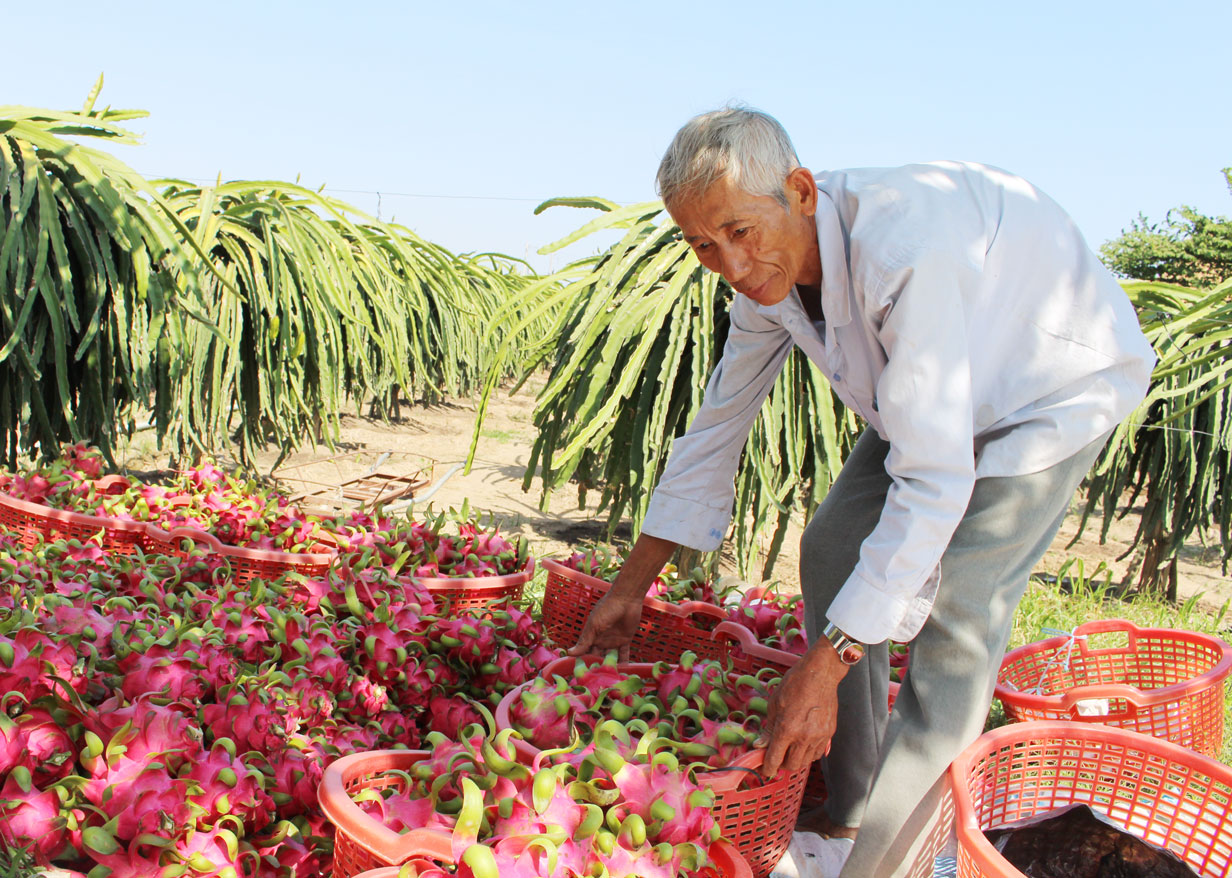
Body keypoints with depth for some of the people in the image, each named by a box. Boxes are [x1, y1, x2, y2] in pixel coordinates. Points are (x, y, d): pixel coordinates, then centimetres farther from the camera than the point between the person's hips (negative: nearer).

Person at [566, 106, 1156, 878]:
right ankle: (846, 809, 16)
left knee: (958, 613, -18)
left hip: (1060, 385, -7)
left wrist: (826, 666, -41)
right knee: (832, 552, 3)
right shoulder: (767, 266, -14)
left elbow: (936, 481, -42)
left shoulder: (904, 250, -41)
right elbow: (718, 427, -3)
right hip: (946, 385, 8)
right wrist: (631, 588, 0)